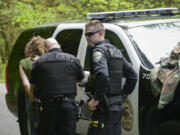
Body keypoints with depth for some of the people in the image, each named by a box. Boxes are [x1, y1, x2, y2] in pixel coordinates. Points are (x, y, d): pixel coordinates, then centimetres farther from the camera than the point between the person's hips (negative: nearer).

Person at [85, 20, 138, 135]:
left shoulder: (98, 50, -10)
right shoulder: (115, 51, 18)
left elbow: (102, 75, -28)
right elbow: (133, 76, 21)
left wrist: (96, 99, -20)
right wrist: (122, 95, 19)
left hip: (105, 109, -9)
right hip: (118, 107, 9)